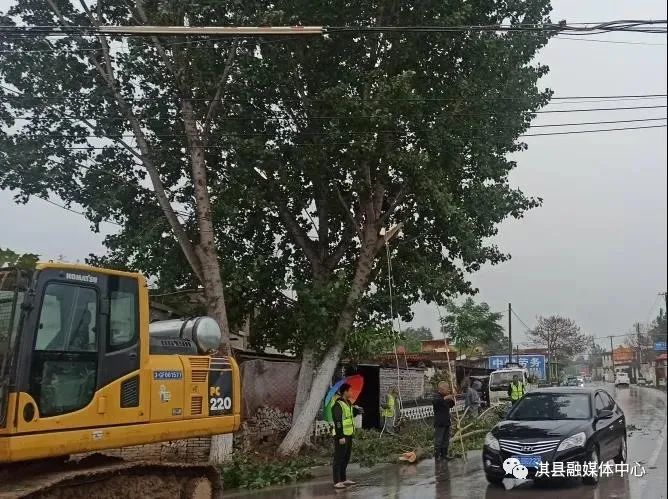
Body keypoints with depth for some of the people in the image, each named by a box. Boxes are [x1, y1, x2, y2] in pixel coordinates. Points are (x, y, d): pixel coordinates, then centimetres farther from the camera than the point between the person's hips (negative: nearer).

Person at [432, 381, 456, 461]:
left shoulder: (445, 396, 15)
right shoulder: (437, 396, -11)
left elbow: (450, 406, 25)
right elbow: (434, 402, -34)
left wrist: (452, 400, 5)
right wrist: (445, 398, -41)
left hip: (446, 422, 9)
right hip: (439, 423, -9)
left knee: (446, 439, 14)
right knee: (438, 439, -5)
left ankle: (444, 454, 24)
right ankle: (437, 456, 1)